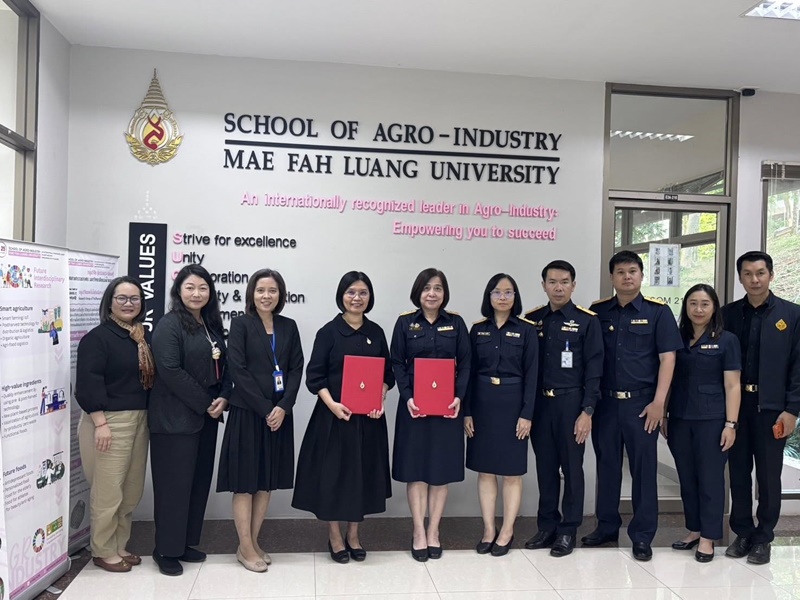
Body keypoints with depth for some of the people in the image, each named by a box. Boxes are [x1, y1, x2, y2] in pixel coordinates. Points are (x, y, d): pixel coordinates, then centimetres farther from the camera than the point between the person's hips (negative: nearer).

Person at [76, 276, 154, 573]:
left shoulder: (143, 337, 12)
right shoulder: (98, 337, -10)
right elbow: (88, 382, -16)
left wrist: (147, 418, 14)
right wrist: (100, 423, -21)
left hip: (140, 421, 7)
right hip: (110, 421, -7)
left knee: (132, 490, 12)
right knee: (108, 490, -1)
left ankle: (120, 545, 27)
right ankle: (103, 551, 15)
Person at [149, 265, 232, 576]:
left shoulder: (212, 325, 12)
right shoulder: (169, 325, -11)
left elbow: (224, 365, 14)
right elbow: (170, 371, -19)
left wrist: (223, 398, -4)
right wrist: (204, 403, -16)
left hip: (207, 417, 7)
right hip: (176, 418, -7)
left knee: (200, 480, 13)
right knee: (174, 483, 1)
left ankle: (185, 542, 26)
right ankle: (166, 549, 15)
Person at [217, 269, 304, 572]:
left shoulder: (288, 326, 8)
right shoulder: (241, 324, -4)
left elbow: (296, 368, 4)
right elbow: (238, 370, -11)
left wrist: (283, 407, -10)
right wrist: (265, 409, -14)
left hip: (279, 413, 4)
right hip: (248, 413, -4)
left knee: (267, 481, 10)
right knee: (245, 481, 2)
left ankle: (254, 542, 23)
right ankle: (245, 547, 14)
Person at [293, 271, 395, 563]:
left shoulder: (376, 332, 7)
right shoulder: (329, 331, -4)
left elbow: (387, 374, 10)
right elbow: (315, 376, -7)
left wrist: (380, 400, -8)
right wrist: (332, 404, -20)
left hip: (369, 417, 4)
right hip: (334, 415, -3)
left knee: (364, 472, 10)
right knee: (334, 472, 4)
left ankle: (353, 534, 27)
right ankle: (334, 536, 21)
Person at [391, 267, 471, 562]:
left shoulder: (456, 323, 5)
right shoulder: (405, 322, 2)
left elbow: (465, 363, 3)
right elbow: (397, 363, -1)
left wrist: (459, 396, -11)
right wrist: (408, 397, -13)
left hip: (447, 405, 1)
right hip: (414, 405, -1)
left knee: (442, 468, 7)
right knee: (416, 469, 3)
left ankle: (433, 531, 19)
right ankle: (419, 533, 13)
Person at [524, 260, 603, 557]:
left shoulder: (587, 321, -4)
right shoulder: (532, 320, 6)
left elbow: (593, 369, -6)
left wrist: (587, 411, -11)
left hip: (571, 404, -3)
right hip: (539, 403, 3)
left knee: (571, 467, 6)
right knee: (545, 466, 12)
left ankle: (568, 530, 19)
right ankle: (547, 526, 25)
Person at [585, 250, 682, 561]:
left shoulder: (657, 312, -1)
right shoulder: (598, 312, 5)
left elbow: (667, 358, -4)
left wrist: (658, 402, -10)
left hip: (641, 403, -2)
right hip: (604, 402, 3)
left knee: (643, 468, 5)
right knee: (607, 465, 11)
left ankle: (642, 536, 16)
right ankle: (607, 526, 25)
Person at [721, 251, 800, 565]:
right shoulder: (728, 314, 5)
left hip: (772, 408, -2)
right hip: (734, 405, 2)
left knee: (768, 476, 7)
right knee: (738, 474, 10)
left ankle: (763, 538, 21)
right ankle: (743, 533, 23)